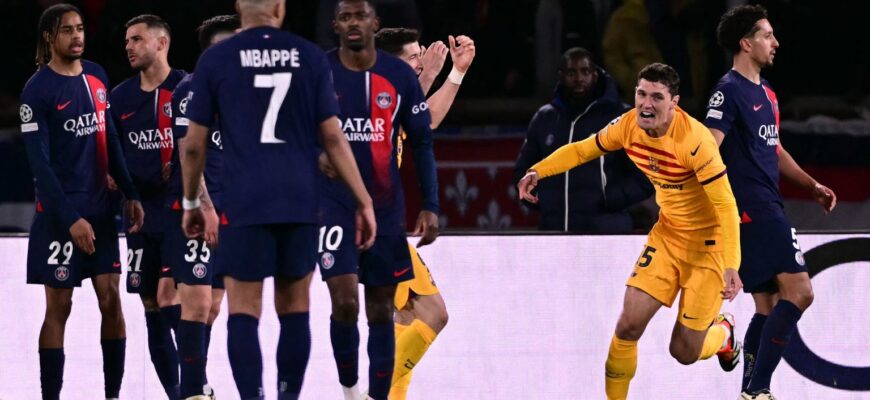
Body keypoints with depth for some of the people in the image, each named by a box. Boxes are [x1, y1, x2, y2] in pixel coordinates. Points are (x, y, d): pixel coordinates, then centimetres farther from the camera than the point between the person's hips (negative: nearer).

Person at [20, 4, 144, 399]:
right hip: (60, 213, -6)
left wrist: (130, 194, 10)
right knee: (59, 306, -3)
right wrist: (70, 219, -19)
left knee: (111, 299, 2)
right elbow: (40, 163, -14)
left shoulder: (96, 77, 9)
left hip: (99, 207, 6)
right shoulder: (37, 90, -11)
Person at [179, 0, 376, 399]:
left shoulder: (215, 59, 1)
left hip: (244, 205, -2)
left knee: (244, 312, -1)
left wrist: (190, 203, 17)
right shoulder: (309, 56, 5)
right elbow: (333, 137, 3)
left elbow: (194, 144, 3)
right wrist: (364, 202, 8)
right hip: (300, 202, 2)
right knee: (294, 310, 11)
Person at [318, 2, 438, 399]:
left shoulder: (400, 76, 1)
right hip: (334, 205, -2)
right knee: (345, 303, -14)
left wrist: (430, 207, 0)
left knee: (381, 312, 5)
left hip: (386, 207, 2)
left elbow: (421, 143, 6)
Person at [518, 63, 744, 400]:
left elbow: (725, 205, -28)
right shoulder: (628, 126, -10)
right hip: (667, 232, 5)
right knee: (629, 324, -11)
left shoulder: (694, 140, -28)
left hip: (708, 241, -5)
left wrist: (731, 266, -35)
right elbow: (583, 149, 8)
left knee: (684, 352, -1)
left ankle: (722, 332, 34)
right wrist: (538, 171, -6)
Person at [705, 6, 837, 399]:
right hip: (751, 208, -10)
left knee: (770, 309, 9)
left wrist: (812, 185, 28)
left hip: (767, 209, 10)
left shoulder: (765, 92, 19)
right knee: (799, 292, -16)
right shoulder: (729, 91, -10)